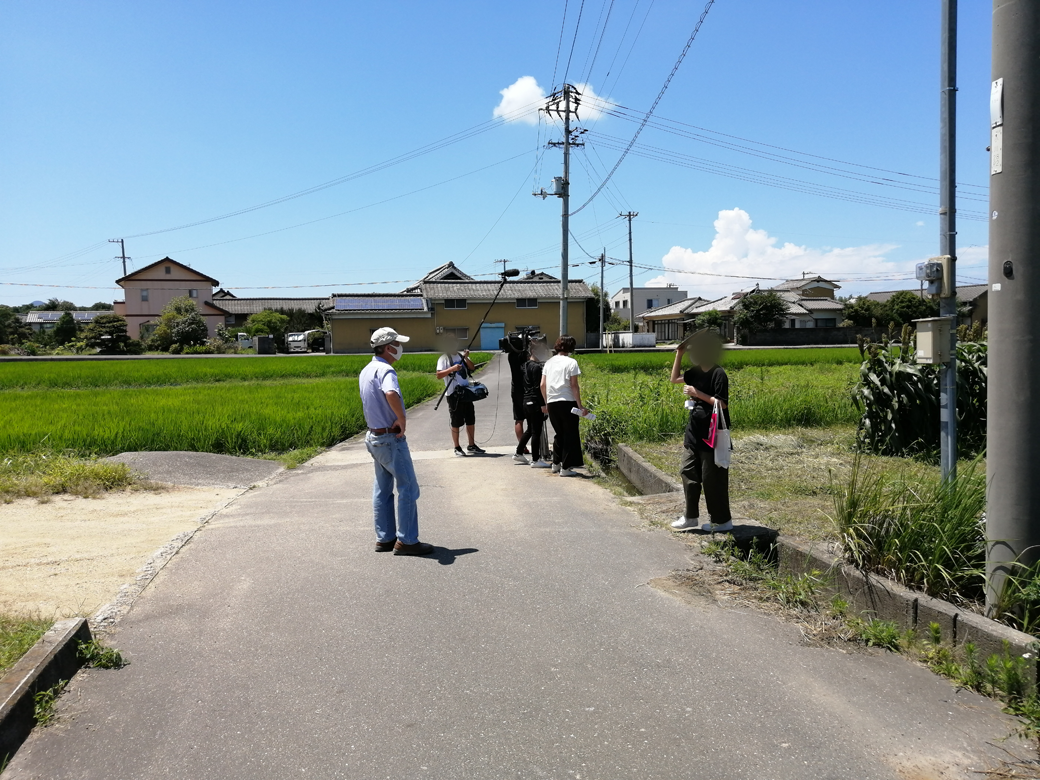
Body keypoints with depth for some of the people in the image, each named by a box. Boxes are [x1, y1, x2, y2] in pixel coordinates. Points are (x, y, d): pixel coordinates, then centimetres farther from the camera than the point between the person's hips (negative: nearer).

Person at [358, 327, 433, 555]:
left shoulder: (366, 371, 12)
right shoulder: (385, 370, -19)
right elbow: (391, 394, -40)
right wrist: (402, 419, -27)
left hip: (374, 436, 10)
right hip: (391, 438, -10)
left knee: (382, 489, 14)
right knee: (408, 488, -3)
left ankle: (384, 538, 20)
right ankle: (406, 541, -1)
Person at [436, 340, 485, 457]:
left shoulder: (461, 355, 13)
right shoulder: (444, 358, -6)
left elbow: (472, 368, 4)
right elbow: (439, 375, -16)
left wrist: (466, 358, -12)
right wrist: (452, 369, -27)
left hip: (466, 393, 6)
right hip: (454, 394, -6)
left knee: (471, 420, 11)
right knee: (456, 423, 0)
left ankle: (471, 446, 22)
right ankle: (457, 448, 10)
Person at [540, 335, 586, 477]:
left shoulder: (549, 362, 10)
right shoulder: (571, 362, -5)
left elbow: (542, 385, 9)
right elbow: (574, 386, -9)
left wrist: (546, 403, 19)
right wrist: (580, 406, -7)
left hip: (552, 403, 5)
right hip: (567, 402, -5)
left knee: (559, 434, 20)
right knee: (570, 435, 5)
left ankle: (556, 464, 25)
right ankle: (565, 468, 3)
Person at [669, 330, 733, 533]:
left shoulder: (718, 374, -15)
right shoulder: (696, 371, 8)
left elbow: (722, 403, -19)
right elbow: (675, 379, 18)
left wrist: (697, 393, -19)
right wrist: (679, 354, 8)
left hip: (712, 437, -8)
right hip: (694, 434, 8)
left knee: (712, 479, 0)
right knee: (688, 474, 12)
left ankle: (722, 520, 13)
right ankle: (691, 517, 22)